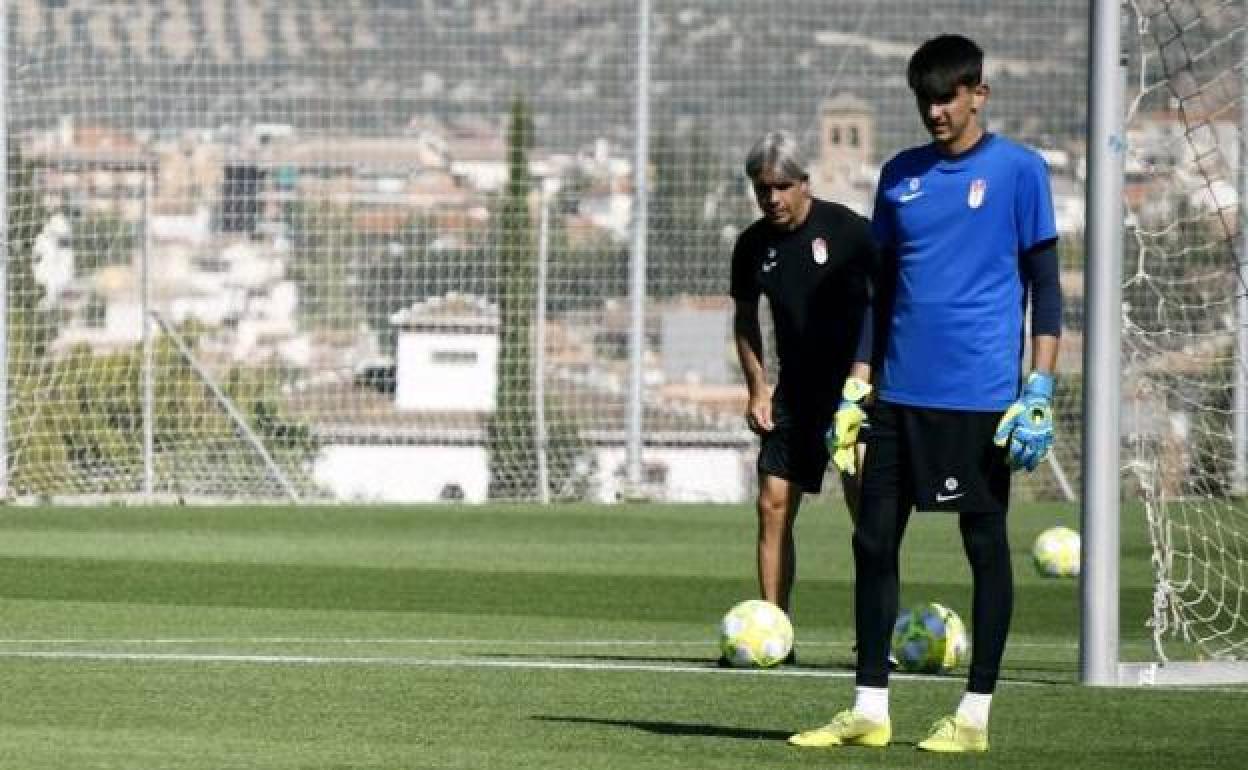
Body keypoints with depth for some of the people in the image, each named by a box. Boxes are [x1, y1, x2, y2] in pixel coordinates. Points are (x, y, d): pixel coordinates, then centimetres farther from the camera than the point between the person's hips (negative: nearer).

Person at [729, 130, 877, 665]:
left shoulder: (846, 229, -10)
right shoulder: (753, 245, 5)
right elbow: (745, 318, 18)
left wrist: (867, 369, -13)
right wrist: (757, 388, 9)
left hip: (855, 384, -5)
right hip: (795, 391, 5)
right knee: (773, 504, -1)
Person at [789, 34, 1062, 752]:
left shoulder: (1018, 170, -1)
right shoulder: (900, 175, 13)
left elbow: (1045, 287, -2)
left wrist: (1040, 389, -9)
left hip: (980, 395, -5)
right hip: (901, 392, 5)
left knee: (986, 545, 1)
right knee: (874, 542, 3)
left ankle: (976, 715, 6)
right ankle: (869, 710, 9)